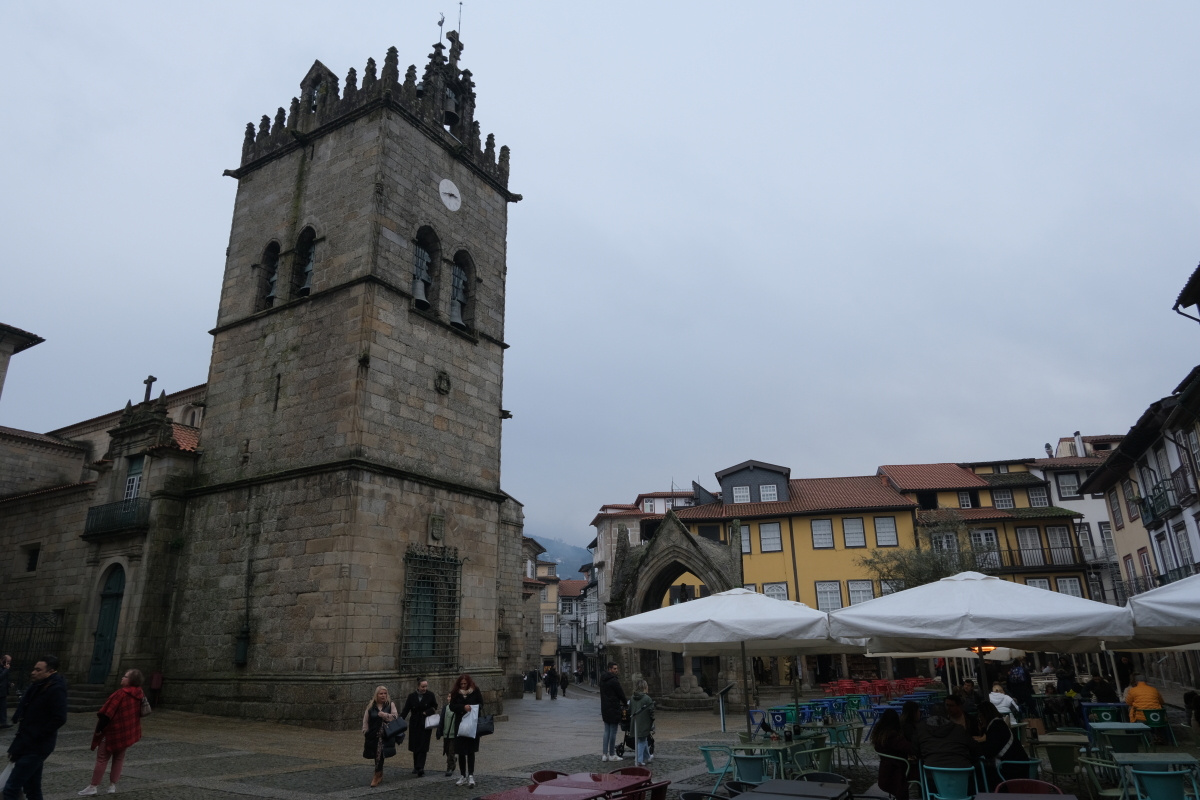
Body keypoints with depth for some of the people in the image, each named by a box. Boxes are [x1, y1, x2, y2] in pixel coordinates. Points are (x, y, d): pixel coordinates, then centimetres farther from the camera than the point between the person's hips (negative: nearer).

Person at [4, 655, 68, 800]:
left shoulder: (56, 689, -17)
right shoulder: (38, 686, 11)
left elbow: (59, 719, -22)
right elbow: (25, 713, 19)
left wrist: (34, 737, -17)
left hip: (36, 748, -9)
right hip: (27, 745, 9)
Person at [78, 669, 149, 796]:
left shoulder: (121, 694, -22)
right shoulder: (140, 694, 3)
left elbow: (107, 713, -21)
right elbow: (140, 712, 13)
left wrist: (99, 728, -13)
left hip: (113, 731, -7)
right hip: (128, 732, 7)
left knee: (102, 758, 5)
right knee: (119, 758, 15)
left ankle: (94, 786, 10)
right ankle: (113, 785, 17)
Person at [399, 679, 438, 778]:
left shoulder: (430, 695, -4)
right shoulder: (412, 696, -1)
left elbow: (435, 707, 7)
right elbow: (405, 710, -4)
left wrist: (427, 712, -11)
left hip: (425, 724, -2)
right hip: (414, 724, 2)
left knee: (422, 747, -8)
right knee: (415, 747, 8)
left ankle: (420, 768, -10)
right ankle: (416, 767, 22)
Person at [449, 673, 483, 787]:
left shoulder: (475, 691, -3)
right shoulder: (456, 693, 1)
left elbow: (481, 705, 1)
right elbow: (452, 706, -5)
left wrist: (473, 709, -19)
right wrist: (463, 707, -20)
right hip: (460, 725, 2)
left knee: (471, 751, -1)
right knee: (461, 751, 6)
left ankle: (471, 776, 3)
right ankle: (462, 776, 17)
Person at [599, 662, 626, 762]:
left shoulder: (602, 679, 9)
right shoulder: (613, 681, -17)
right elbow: (621, 694, -10)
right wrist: (625, 704, 8)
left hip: (605, 709, 8)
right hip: (613, 709, -8)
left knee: (607, 731, 13)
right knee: (613, 732, 0)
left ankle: (604, 754, 13)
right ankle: (611, 755, 6)